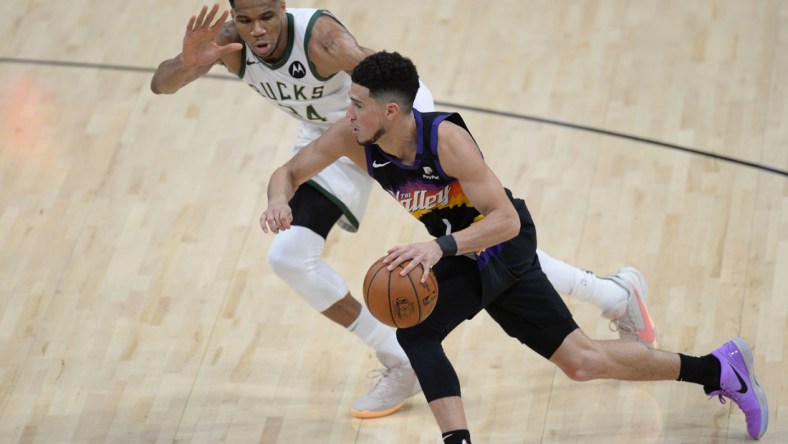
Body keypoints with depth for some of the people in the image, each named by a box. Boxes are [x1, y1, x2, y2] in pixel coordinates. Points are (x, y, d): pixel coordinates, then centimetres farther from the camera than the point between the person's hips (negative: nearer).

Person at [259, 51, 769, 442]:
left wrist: (441, 246, -49)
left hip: (505, 244, -6)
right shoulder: (353, 137, -16)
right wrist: (279, 200, -30)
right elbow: (289, 172, -6)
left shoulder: (445, 137, -33)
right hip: (463, 250, 7)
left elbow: (506, 219, -34)